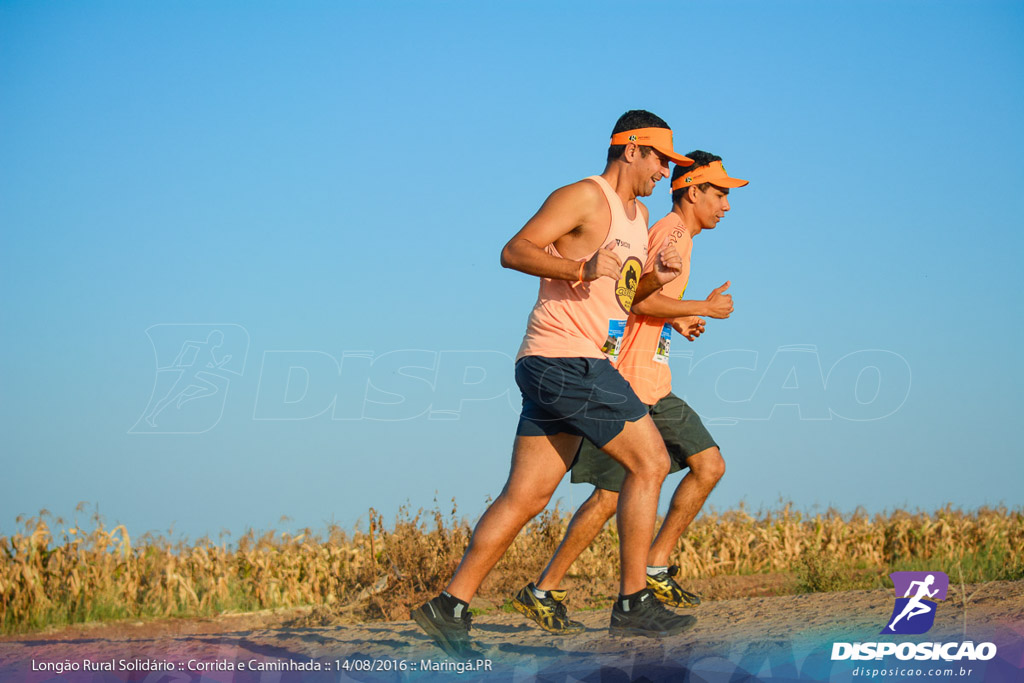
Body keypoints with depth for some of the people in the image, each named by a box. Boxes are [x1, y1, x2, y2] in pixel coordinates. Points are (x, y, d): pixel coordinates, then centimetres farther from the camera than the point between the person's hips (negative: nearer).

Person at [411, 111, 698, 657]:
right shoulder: (584, 197, -8)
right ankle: (633, 602, -2)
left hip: (553, 368, 9)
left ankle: (451, 606, 3)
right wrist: (581, 268, -28)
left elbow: (624, 293, 28)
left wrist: (656, 277, 7)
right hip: (566, 360, -9)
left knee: (525, 495, 5)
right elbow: (515, 251, -15)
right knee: (649, 462, -6)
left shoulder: (638, 214, 22)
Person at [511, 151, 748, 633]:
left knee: (709, 466, 6)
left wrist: (675, 321, 16)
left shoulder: (674, 234, 19)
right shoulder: (672, 231, -12)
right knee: (611, 494, -10)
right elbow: (641, 300, -24)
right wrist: (704, 308, -14)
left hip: (654, 386, 10)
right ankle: (542, 592, -3)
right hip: (629, 385, -10)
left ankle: (656, 569, 10)